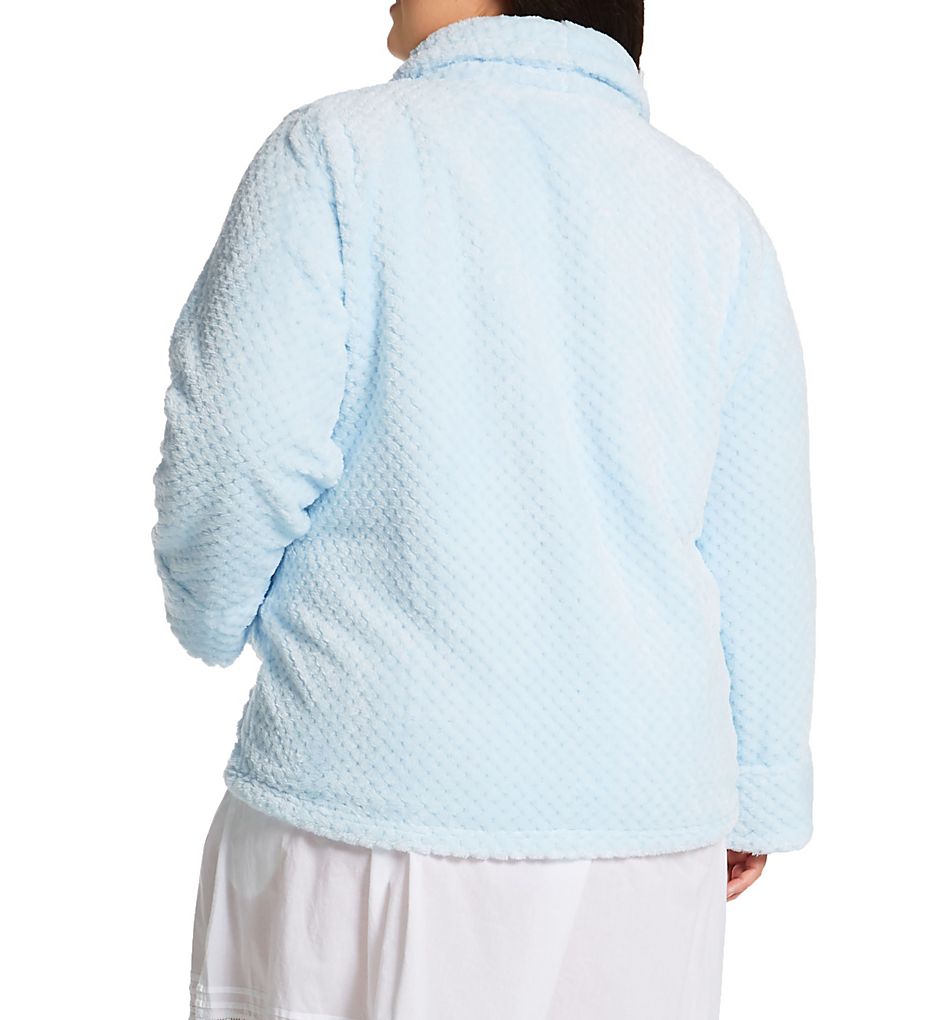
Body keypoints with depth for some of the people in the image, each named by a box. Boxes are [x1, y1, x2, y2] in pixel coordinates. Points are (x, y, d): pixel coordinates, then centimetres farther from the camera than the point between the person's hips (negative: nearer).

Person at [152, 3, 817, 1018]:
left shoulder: (335, 148, -5)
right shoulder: (715, 211, 5)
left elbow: (238, 457, -10)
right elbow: (757, 546, 4)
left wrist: (213, 622, 10)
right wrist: (757, 796, 14)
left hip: (368, 790, -3)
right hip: (644, 819, 3)